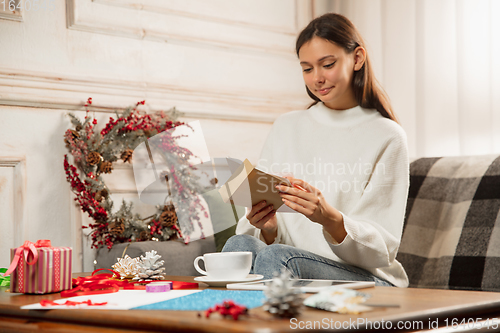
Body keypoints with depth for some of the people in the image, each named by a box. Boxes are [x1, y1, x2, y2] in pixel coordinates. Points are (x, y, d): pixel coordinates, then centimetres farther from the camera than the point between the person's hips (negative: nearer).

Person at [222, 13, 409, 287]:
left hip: (365, 279, -3)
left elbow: (382, 248, -4)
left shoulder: (386, 137, 0)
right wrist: (268, 228, -16)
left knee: (277, 257, -32)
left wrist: (330, 218, -23)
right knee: (241, 245, -30)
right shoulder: (286, 127, 13)